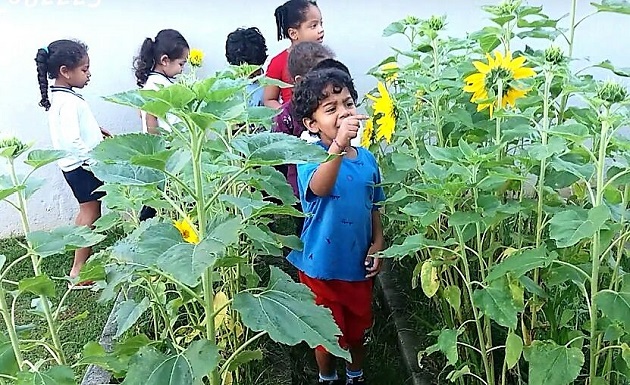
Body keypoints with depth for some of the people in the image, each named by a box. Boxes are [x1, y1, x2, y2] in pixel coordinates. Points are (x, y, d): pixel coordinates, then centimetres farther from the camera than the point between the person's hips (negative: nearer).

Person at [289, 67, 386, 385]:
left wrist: (377, 244, -1)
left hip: (358, 264, 4)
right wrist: (338, 145, -57)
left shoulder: (367, 159, -4)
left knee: (357, 328, 23)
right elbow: (319, 187, -44)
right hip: (321, 266, -4)